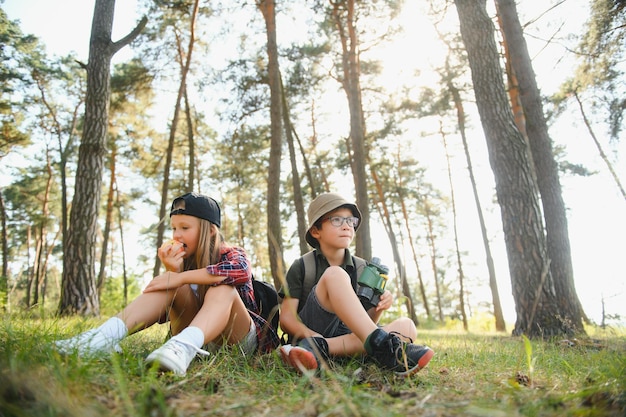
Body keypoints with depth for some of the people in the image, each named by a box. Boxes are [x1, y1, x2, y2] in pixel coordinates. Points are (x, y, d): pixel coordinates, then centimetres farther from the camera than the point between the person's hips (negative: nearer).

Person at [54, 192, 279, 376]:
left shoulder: (232, 254, -8)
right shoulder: (183, 261, 6)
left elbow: (242, 270, -35)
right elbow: (165, 313, -4)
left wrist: (181, 278, -33)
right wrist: (173, 272, -20)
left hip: (239, 341, -4)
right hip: (198, 338, 4)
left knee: (223, 288, -33)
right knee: (170, 279, -17)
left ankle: (183, 347, -59)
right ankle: (106, 336, -34)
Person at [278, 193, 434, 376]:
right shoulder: (301, 267, 2)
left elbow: (365, 324, 14)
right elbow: (286, 319, -4)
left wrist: (378, 308, -9)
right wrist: (315, 338, -23)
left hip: (348, 338, 4)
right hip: (308, 333, -4)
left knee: (407, 326, -21)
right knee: (335, 274, -25)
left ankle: (320, 349, -35)